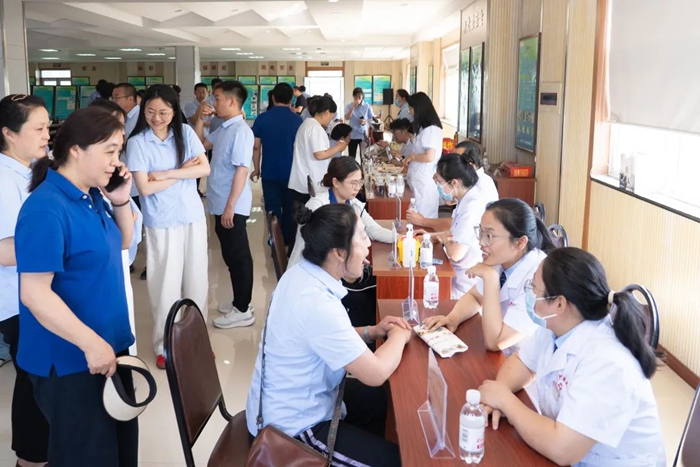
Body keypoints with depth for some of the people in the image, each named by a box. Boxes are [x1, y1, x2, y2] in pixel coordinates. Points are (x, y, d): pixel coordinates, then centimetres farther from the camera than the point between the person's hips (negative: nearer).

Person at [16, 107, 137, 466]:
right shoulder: (46, 210, -23)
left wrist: (121, 201, 0)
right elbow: (35, 294, -26)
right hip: (71, 360, -8)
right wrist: (91, 343, -24)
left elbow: (123, 242, 19)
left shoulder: (92, 195, 4)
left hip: (110, 345, 9)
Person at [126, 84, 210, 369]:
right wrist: (184, 171, -9)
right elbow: (145, 187, -14)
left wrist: (166, 174, -14)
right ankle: (165, 345, 20)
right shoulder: (137, 142, -8)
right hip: (162, 223, -3)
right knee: (166, 284, 5)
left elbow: (205, 169, -7)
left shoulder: (186, 133, 2)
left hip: (194, 217, 3)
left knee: (197, 280, 11)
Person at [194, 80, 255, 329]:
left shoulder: (241, 131, -17)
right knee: (231, 255, 17)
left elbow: (242, 170, -22)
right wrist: (200, 120, 9)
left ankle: (243, 310, 10)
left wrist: (230, 207, -23)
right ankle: (239, 302, 29)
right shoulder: (223, 129, 10)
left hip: (233, 206, -9)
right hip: (221, 204, 9)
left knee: (238, 256, 0)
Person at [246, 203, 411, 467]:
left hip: (288, 401, 9)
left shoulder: (302, 274, -5)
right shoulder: (315, 303, -33)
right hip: (292, 423, -9)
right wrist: (399, 336, -9)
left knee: (379, 399, 25)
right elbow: (375, 373, -27)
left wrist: (371, 332, 1)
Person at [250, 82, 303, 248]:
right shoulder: (297, 120, -7)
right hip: (291, 172, 0)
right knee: (290, 209, 15)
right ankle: (289, 243, 24)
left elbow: (256, 146, -2)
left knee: (273, 210, 9)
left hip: (269, 172, 0)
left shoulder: (262, 119, -5)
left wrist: (256, 169, 9)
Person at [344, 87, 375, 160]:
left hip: (364, 135, 0)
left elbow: (372, 119, 3)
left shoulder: (367, 106, -2)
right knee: (352, 156, 5)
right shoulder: (349, 106, -2)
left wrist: (365, 121, -17)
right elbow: (347, 118, -15)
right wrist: (353, 107, -22)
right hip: (353, 135, 0)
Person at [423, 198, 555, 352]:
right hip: (499, 357, 6)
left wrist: (490, 277, -27)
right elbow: (474, 296, 12)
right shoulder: (502, 260, -5)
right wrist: (452, 319, -8)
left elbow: (494, 342, -26)